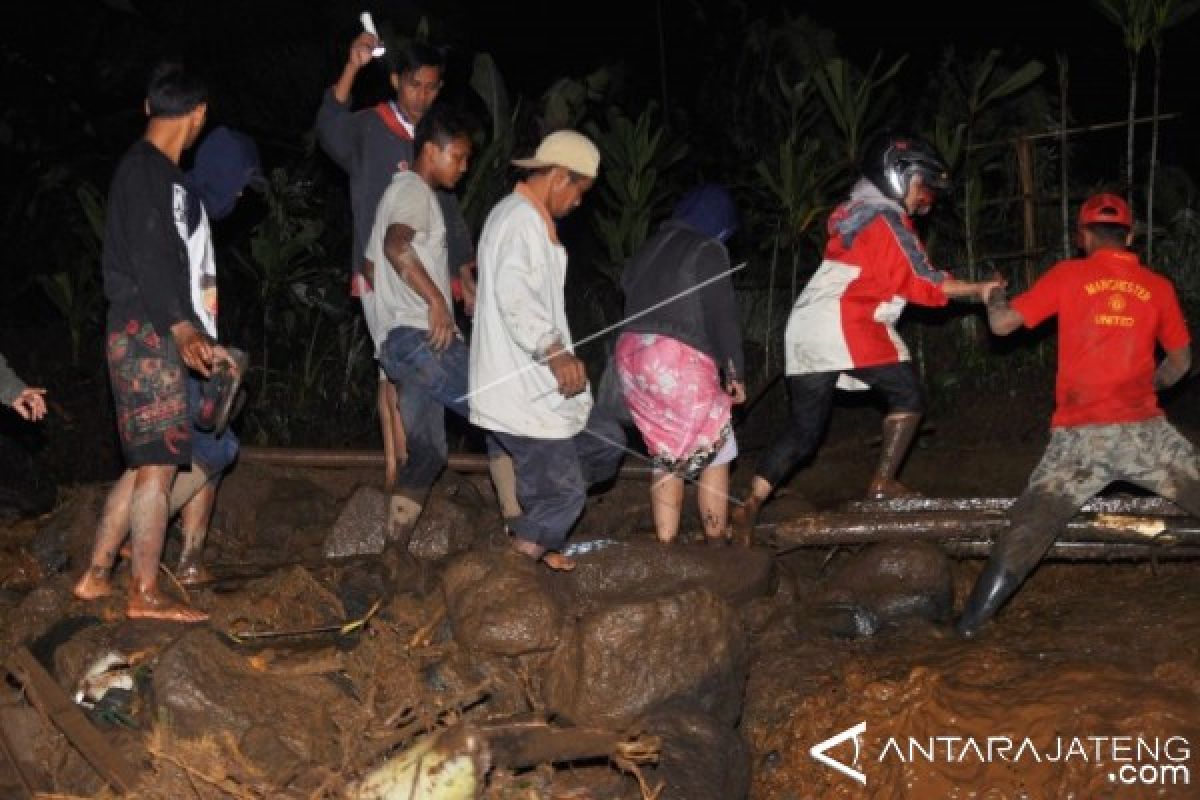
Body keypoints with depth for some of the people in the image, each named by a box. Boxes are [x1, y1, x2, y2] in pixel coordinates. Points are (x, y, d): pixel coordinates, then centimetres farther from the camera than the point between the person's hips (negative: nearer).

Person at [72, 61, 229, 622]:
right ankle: (145, 595, -3)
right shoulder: (145, 168, -11)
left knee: (147, 462, 12)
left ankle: (96, 576, 18)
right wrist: (182, 328, -26)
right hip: (145, 334, -10)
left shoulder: (160, 171, 19)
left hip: (158, 334, 10)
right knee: (158, 462, -7)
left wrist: (191, 335, 27)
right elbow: (145, 257, -20)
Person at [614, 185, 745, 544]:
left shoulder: (649, 249, 20)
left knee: (667, 454, 14)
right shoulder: (708, 251, -2)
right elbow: (722, 316, -7)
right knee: (715, 452, 8)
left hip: (631, 356, 7)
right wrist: (735, 372, -3)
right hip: (679, 359, -7)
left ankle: (666, 543, 10)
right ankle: (716, 541, 8)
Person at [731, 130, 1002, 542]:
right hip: (848, 327, -9)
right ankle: (883, 483, 0)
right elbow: (923, 283, -7)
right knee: (907, 395, 6)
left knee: (804, 430, 9)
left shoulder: (855, 214, 24)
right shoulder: (887, 222, -5)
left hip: (804, 328, 9)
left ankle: (749, 505, 0)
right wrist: (978, 289, 1)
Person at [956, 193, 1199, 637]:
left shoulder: (1068, 276, 3)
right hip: (1143, 430, 0)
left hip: (1079, 436, 0)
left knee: (1030, 526, 2)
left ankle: (974, 618, -2)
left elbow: (1002, 325, 4)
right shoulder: (1158, 287, 8)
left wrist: (993, 296, 26)